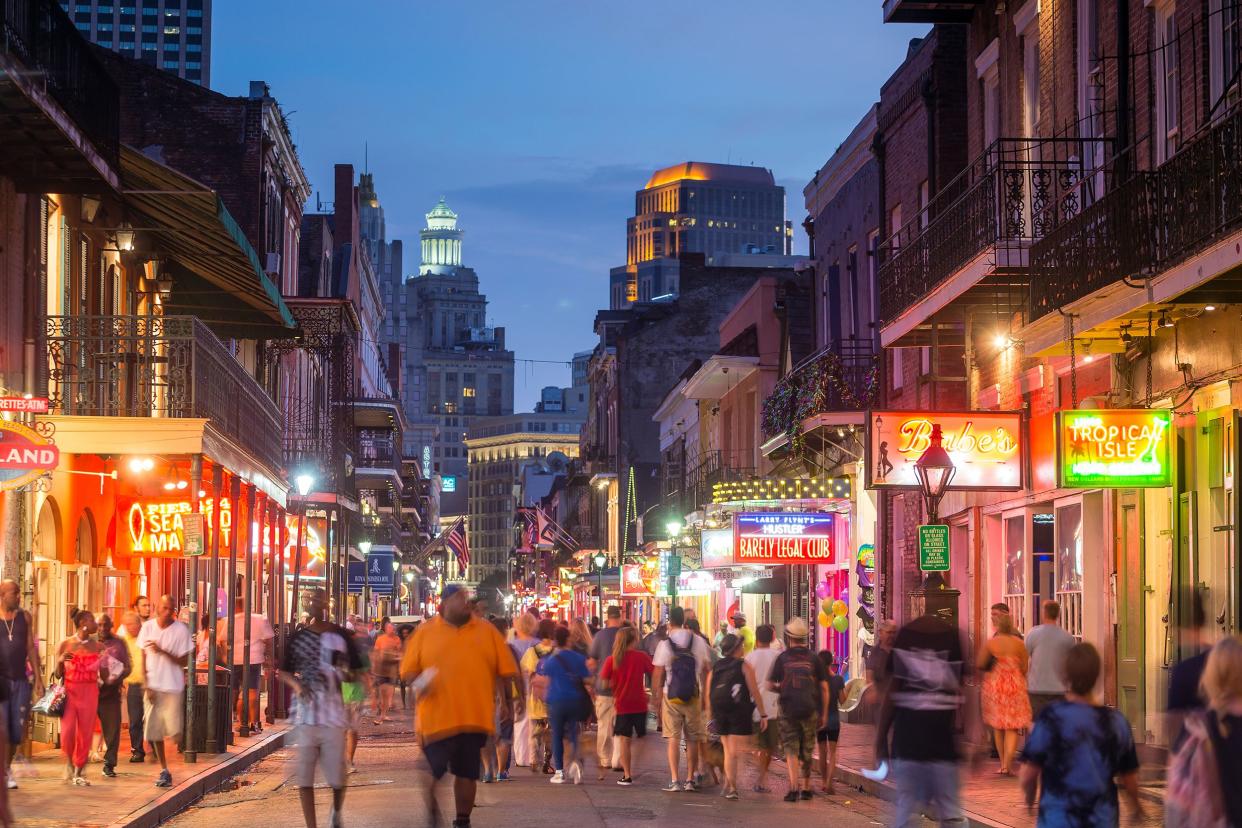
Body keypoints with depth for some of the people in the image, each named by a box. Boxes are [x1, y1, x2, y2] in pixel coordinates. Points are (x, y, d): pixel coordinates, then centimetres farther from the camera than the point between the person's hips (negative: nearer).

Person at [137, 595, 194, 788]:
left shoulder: (181, 630, -4)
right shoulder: (148, 627, 4)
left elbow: (182, 661, -4)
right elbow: (143, 659, 6)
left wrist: (161, 651, -18)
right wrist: (146, 686, -2)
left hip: (173, 687, -3)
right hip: (152, 686, 3)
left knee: (174, 730, -11)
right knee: (154, 732, 4)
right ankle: (164, 771, 14)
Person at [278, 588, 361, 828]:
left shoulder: (341, 637, 3)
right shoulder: (297, 637, 5)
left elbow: (355, 674, 8)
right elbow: (283, 671, 12)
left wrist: (343, 674, -15)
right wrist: (296, 684, -9)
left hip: (333, 716, -1)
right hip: (305, 715, 1)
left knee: (337, 777, 2)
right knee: (304, 777, 0)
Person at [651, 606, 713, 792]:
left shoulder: (664, 645, -7)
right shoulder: (700, 642, 0)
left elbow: (658, 675, -5)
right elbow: (706, 670, 5)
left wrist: (655, 696, 6)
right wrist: (705, 696, 14)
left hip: (671, 697, -2)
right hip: (694, 696, 2)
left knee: (673, 738, 1)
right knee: (693, 740, 11)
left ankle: (674, 780, -6)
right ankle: (690, 780, 12)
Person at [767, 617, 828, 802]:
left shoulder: (782, 658, -2)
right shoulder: (813, 658, 2)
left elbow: (770, 685, -1)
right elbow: (824, 687, 3)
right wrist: (824, 714, 9)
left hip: (788, 710, -2)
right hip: (810, 709, 2)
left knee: (791, 749, -1)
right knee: (807, 751, 14)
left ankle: (794, 786, -18)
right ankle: (806, 788, 23)